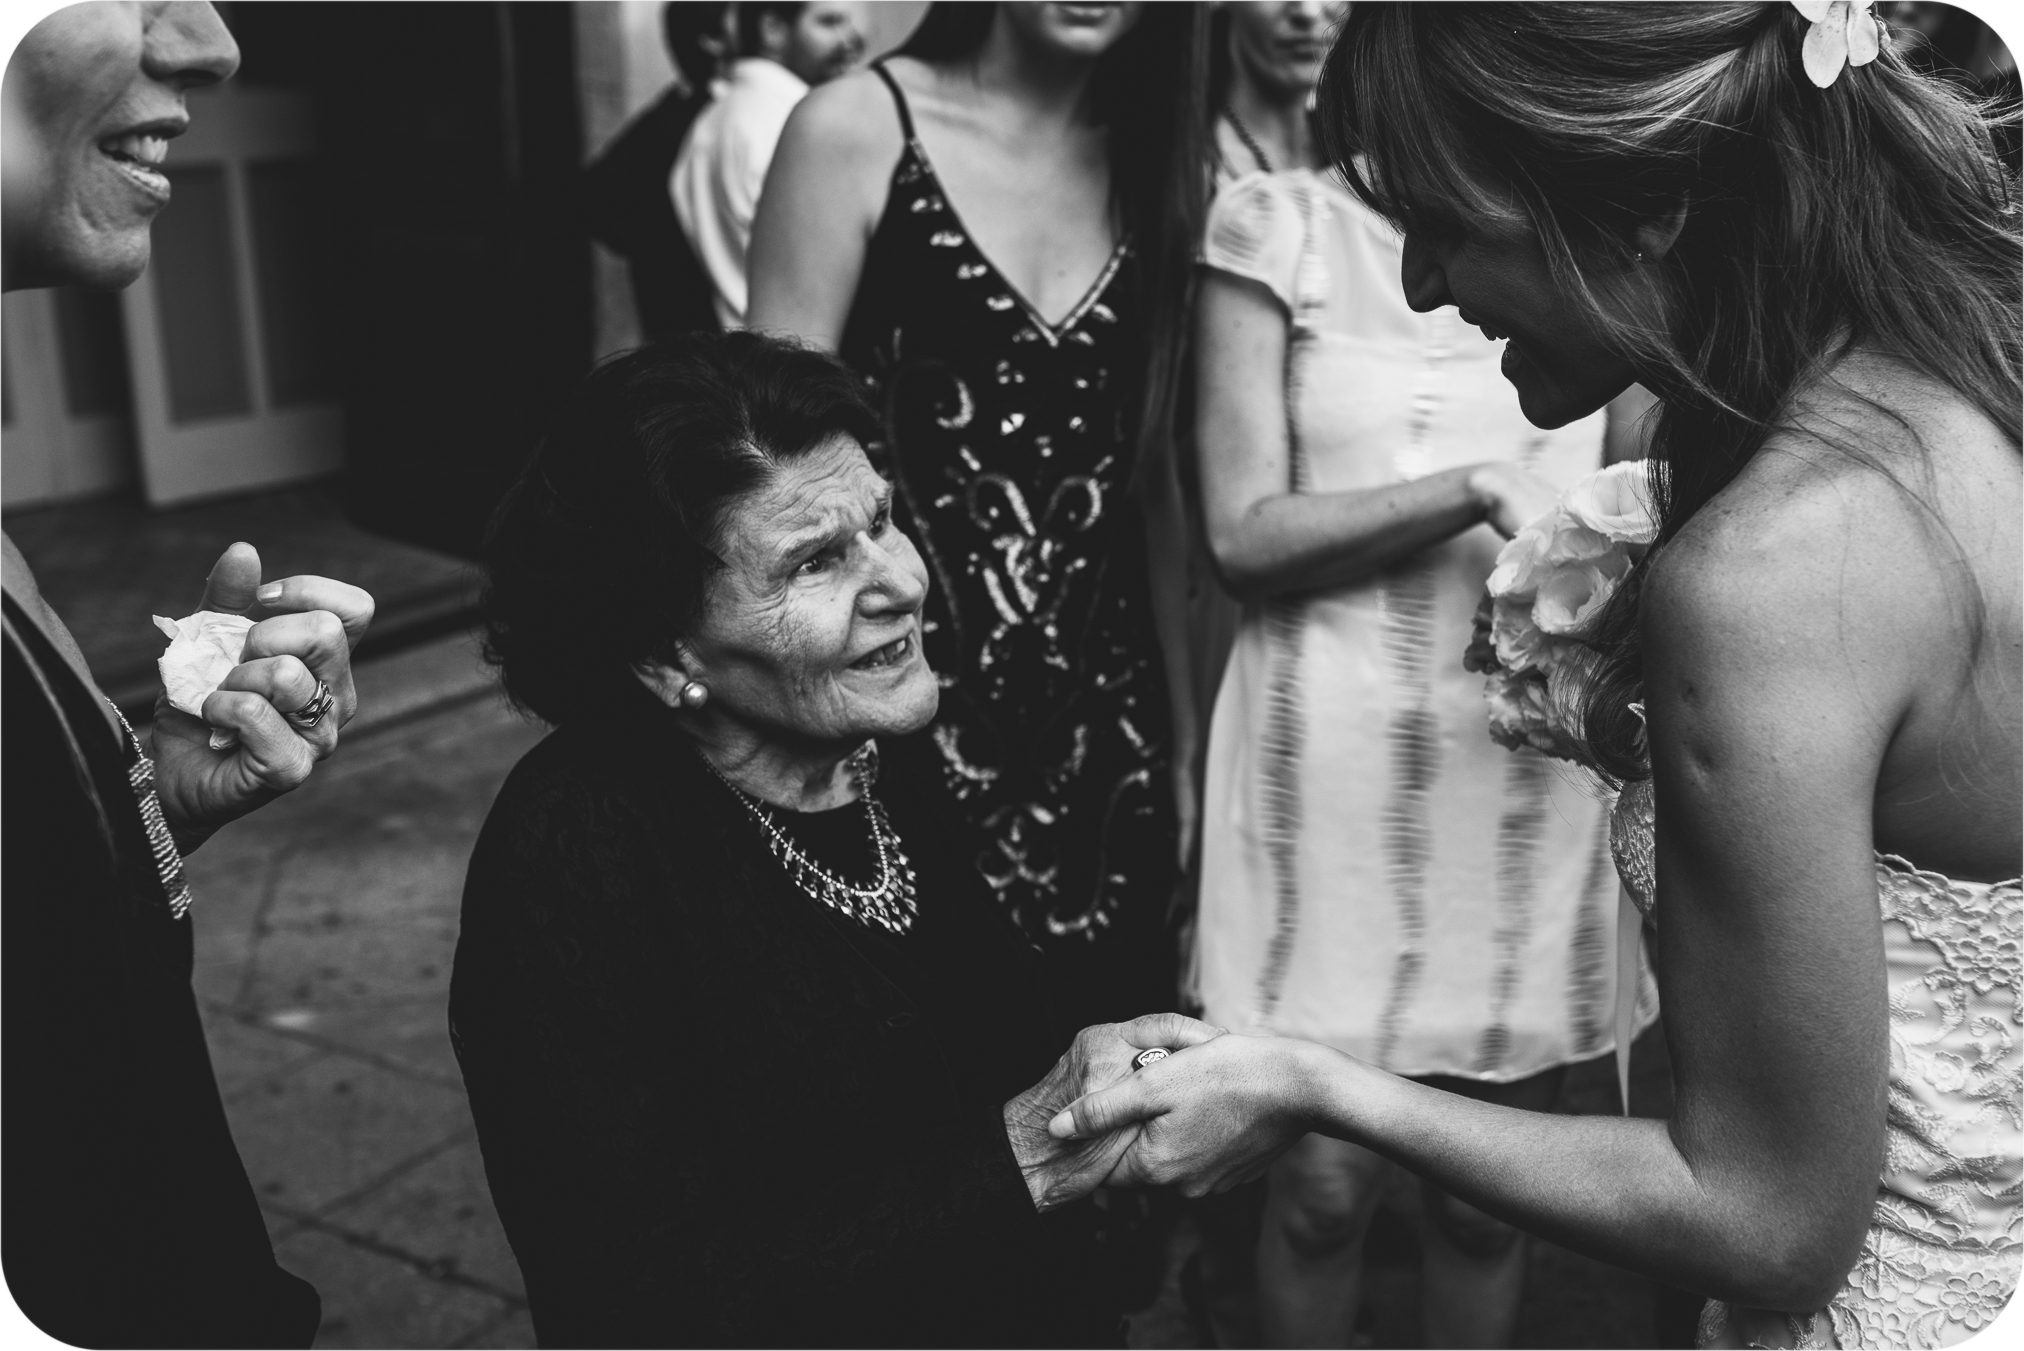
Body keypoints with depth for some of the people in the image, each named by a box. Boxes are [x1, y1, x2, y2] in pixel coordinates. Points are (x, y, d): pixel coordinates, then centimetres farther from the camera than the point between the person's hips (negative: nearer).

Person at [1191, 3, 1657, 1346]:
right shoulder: (1278, 223, 0)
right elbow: (1247, 531, -6)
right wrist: (1479, 494, -18)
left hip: (1535, 760, 3)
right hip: (1342, 760, -3)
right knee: (1327, 1182, 3)